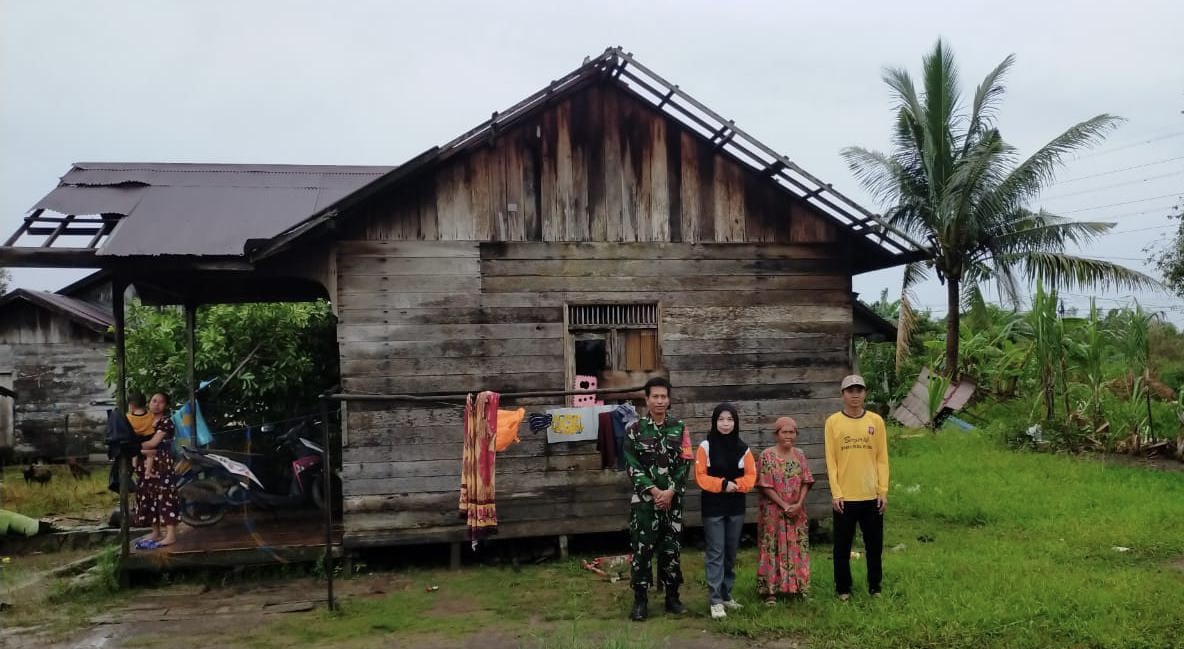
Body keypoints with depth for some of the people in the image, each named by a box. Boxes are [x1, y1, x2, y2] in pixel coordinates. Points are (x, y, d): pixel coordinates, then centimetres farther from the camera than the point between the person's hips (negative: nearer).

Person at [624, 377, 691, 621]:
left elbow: (685, 463, 0)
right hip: (644, 499, -2)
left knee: (671, 549, 8)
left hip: (673, 499, 2)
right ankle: (640, 601, 6)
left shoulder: (679, 428, 4)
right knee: (642, 549, -2)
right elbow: (632, 466, -5)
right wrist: (654, 490, -13)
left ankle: (672, 597, 19)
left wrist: (670, 491, -11)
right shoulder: (634, 429, -1)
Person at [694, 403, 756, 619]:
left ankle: (726, 595, 23)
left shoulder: (742, 448, 4)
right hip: (713, 508, -4)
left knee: (731, 554, 12)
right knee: (716, 554, -5)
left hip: (736, 508, 4)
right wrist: (722, 484, -19)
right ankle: (715, 601, -4)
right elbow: (700, 477, -8)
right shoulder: (705, 446, -6)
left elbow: (751, 476, 3)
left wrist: (735, 484, -15)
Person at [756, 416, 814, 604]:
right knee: (773, 549, 0)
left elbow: (805, 482, 4)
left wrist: (799, 504, -11)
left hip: (797, 511, 4)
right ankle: (770, 590, 5)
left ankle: (798, 586, 19)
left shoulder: (799, 455, 7)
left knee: (797, 548, 8)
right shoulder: (767, 456, -7)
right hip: (773, 511, -4)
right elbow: (765, 486, -11)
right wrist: (784, 506, -15)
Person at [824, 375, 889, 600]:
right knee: (842, 547, 7)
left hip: (872, 496, 2)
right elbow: (830, 460, -3)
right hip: (844, 497, -1)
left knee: (875, 545, 10)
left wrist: (883, 491, -1)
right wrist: (836, 493, -9)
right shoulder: (833, 422, -1)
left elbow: (882, 459, 4)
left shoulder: (876, 421, 3)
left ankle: (875, 587, 23)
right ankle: (843, 589, 19)